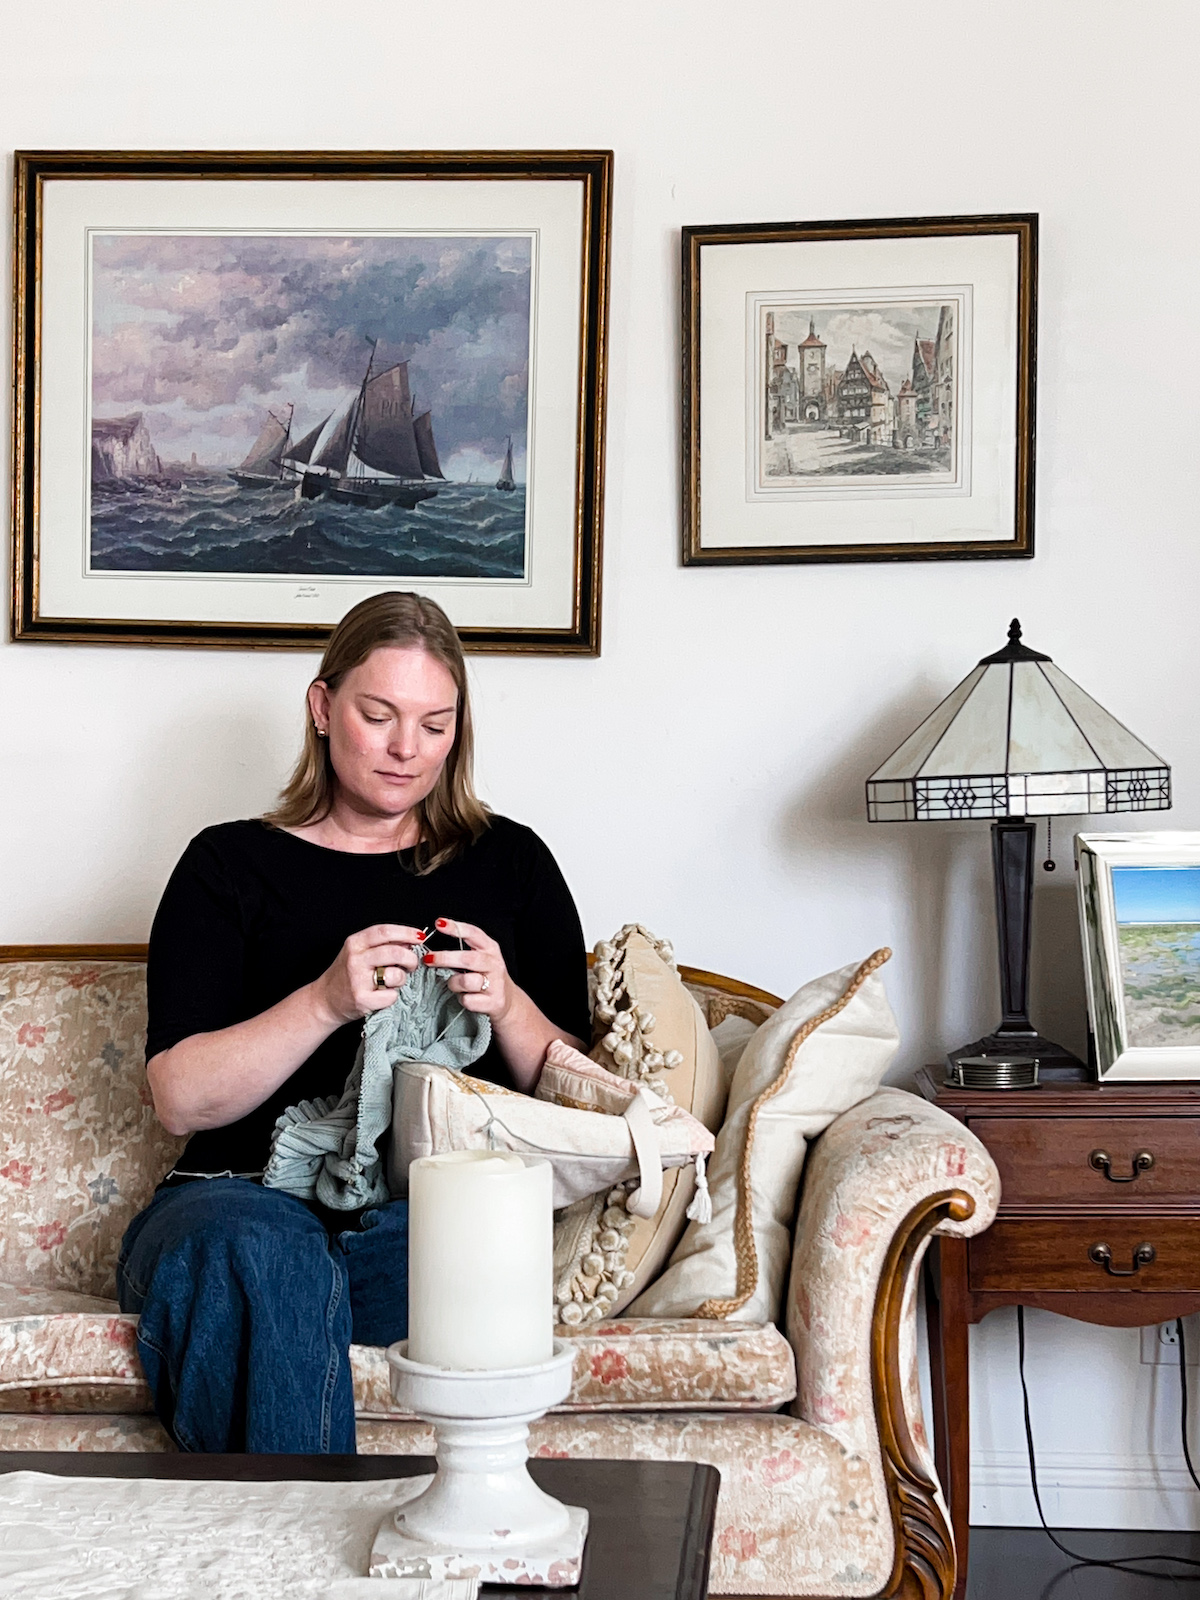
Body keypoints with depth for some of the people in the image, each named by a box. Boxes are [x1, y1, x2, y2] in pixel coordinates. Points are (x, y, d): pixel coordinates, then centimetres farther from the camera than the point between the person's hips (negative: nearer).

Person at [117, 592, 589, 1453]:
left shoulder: (511, 863, 18)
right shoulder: (231, 865, 14)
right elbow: (180, 1099, 2)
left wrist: (507, 1005, -7)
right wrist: (327, 1002, -12)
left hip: (439, 1213, 0)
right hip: (247, 1196, 0)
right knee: (261, 1252, -38)